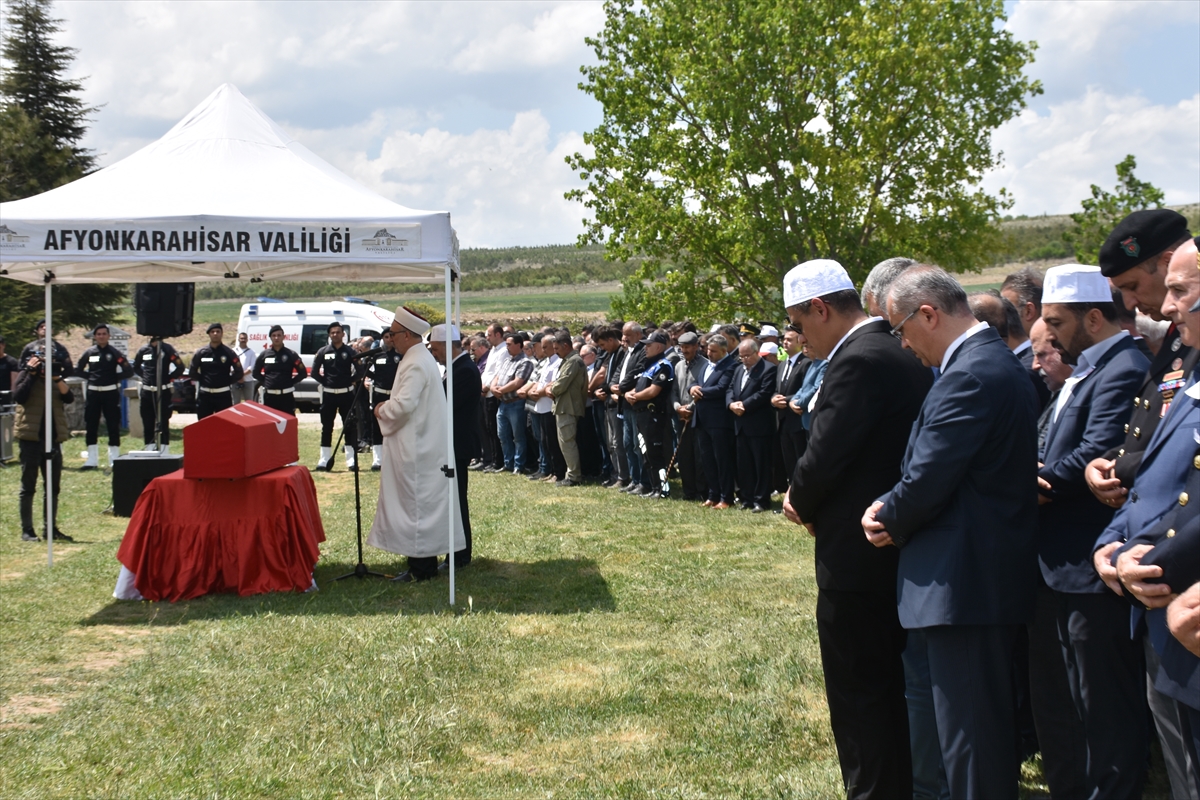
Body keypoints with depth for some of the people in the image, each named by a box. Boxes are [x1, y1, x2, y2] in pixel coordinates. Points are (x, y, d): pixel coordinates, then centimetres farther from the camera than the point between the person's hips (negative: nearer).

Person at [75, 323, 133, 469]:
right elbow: (78, 370, 16)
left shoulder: (114, 353, -2)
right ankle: (92, 460, 12)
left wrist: (114, 377, -6)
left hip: (110, 393, -3)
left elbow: (129, 372, -4)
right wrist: (91, 376, 4)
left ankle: (114, 459, 5)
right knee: (91, 426, 5)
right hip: (92, 392, 3)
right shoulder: (89, 353, 6)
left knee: (113, 426, -1)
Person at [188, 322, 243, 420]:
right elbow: (192, 372, 12)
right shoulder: (201, 353, 4)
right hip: (204, 395, 2)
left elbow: (239, 372, 5)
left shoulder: (229, 353, 1)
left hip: (223, 395, -2)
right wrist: (202, 380, 7)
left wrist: (227, 382, 2)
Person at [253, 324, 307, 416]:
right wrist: (265, 382, 6)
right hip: (269, 395, 2)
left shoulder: (291, 354, 0)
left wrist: (291, 383, -2)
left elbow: (303, 373, 3)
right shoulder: (264, 354, 6)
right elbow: (256, 373, 17)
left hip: (286, 395, -2)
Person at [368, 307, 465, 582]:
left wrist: (382, 410, -10)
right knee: (423, 501, 14)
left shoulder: (415, 364, -19)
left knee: (415, 502, -4)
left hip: (416, 449, -10)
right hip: (423, 444, 10)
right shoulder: (422, 358, 14)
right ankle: (424, 562, 21)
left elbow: (404, 404, -28)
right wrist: (388, 406, 9)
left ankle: (421, 567, 1)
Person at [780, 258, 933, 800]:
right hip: (900, 549, 10)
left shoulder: (858, 361, -20)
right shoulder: (900, 355, 10)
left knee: (856, 694, 2)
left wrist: (800, 503, -3)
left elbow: (824, 457, -23)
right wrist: (811, 501, 5)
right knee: (893, 687, 20)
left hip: (858, 554, -10)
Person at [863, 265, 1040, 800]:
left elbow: (927, 480, -21)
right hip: (992, 575, 11)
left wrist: (890, 521, -2)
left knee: (969, 739, -2)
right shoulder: (994, 361, 14)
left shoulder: (970, 376, -19)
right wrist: (894, 512, 3)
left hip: (965, 582, -11)